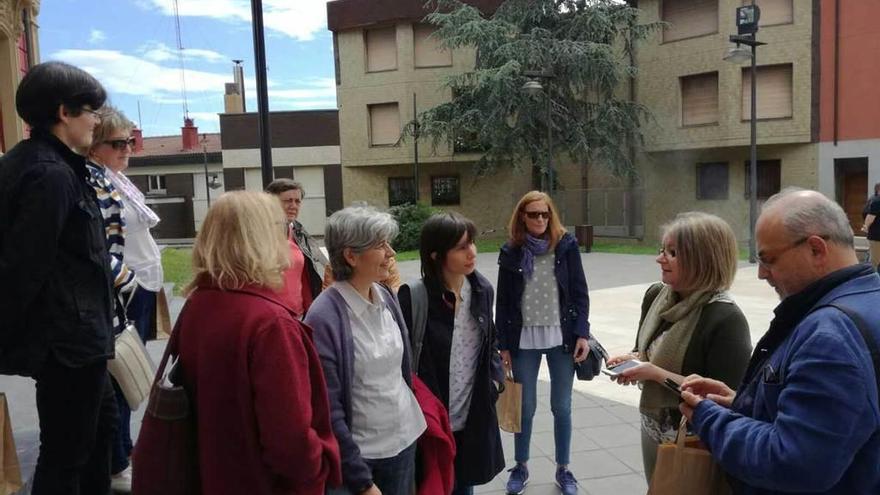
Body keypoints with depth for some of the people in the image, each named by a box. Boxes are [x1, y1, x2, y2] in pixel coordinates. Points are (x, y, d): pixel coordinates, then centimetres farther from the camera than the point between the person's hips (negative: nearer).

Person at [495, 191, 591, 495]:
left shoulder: (566, 245, -1)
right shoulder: (511, 252, 0)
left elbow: (579, 293, 1)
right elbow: (503, 301, 2)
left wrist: (582, 333, -7)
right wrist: (503, 344, 0)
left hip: (561, 338, 0)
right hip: (524, 340, 0)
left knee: (562, 408, 9)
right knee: (525, 407, 9)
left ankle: (563, 469, 26)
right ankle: (521, 467, 28)